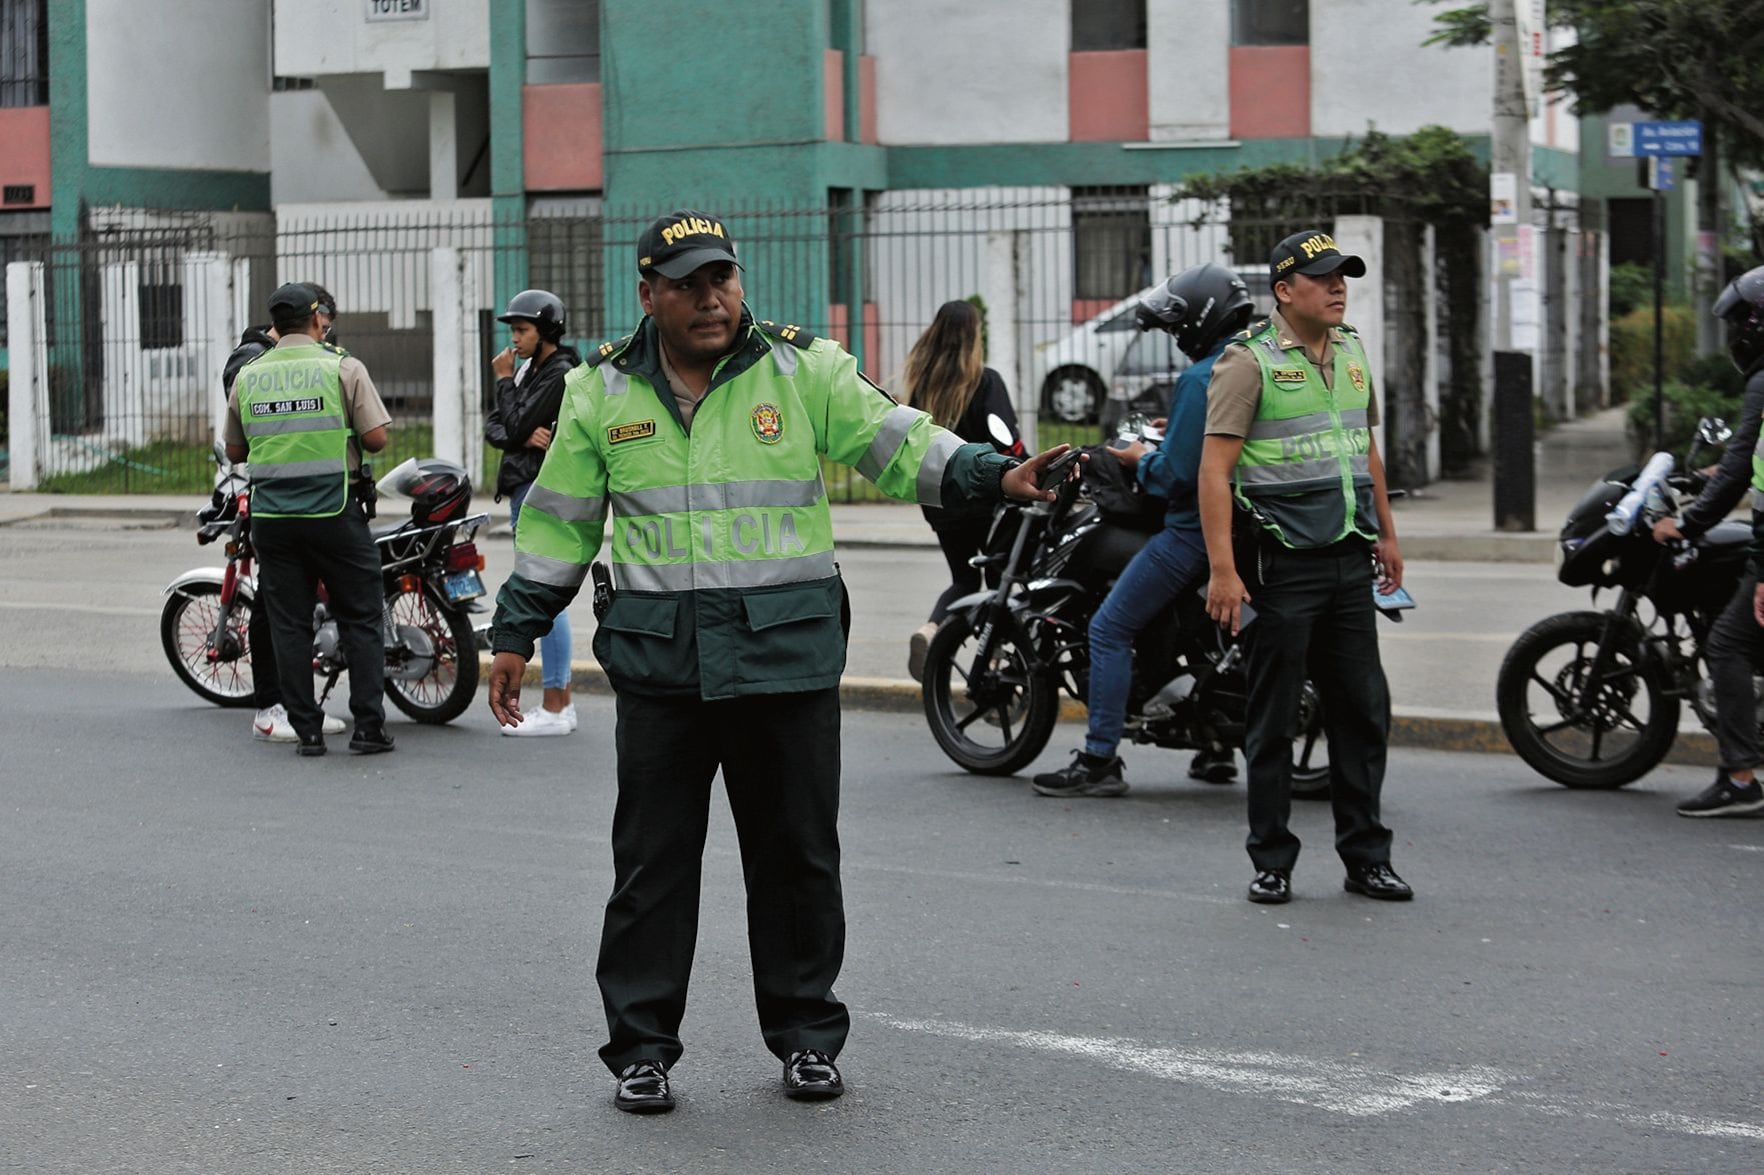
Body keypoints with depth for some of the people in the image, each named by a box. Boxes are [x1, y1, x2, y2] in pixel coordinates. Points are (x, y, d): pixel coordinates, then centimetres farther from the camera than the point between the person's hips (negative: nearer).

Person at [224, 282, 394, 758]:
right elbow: (376, 437, -8)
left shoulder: (247, 376, 7)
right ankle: (368, 727, 0)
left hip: (271, 517, 3)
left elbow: (234, 451, 15)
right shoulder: (342, 367, -4)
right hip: (334, 514, -3)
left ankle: (306, 730, 5)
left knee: (289, 624, 7)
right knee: (360, 620, 4)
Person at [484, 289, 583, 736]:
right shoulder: (530, 369, 17)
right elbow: (493, 426, 11)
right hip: (524, 488, 10)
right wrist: (523, 436, -9)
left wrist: (504, 380, -5)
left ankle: (554, 709, -8)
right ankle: (561, 703, 16)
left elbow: (517, 426, -17)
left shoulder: (560, 375, -12)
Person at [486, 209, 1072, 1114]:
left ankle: (806, 1036, 21)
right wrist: (516, 633, 13)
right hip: (658, 665, 1)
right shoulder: (603, 392, 7)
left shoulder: (806, 370, 2)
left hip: (787, 656, 0)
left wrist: (996, 476, -17)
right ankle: (640, 1048, 14)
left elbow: (900, 446, -1)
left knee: (798, 856, 7)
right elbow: (559, 521, 13)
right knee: (652, 863, 4)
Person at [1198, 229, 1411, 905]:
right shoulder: (1250, 360, -9)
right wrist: (1223, 569, -21)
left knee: (1364, 710, 8)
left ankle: (1366, 857, 17)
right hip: (1281, 565, -7)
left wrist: (1386, 534, 22)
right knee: (1273, 720, 1)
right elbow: (1215, 469, -14)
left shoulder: (1351, 352, 13)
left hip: (1348, 563, 7)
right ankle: (1271, 862, 10)